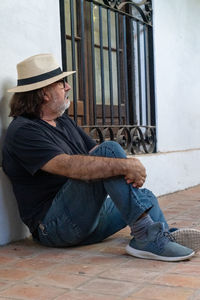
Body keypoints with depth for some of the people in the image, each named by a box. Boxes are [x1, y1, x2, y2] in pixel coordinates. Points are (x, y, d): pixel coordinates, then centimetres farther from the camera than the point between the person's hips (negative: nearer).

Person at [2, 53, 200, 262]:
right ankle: (145, 233, -27)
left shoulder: (64, 122, 19)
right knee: (109, 150, -23)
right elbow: (69, 166, -29)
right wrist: (124, 165, -31)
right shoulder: (23, 131, -12)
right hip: (54, 224, -10)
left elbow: (96, 156, 9)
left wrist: (132, 168, -12)